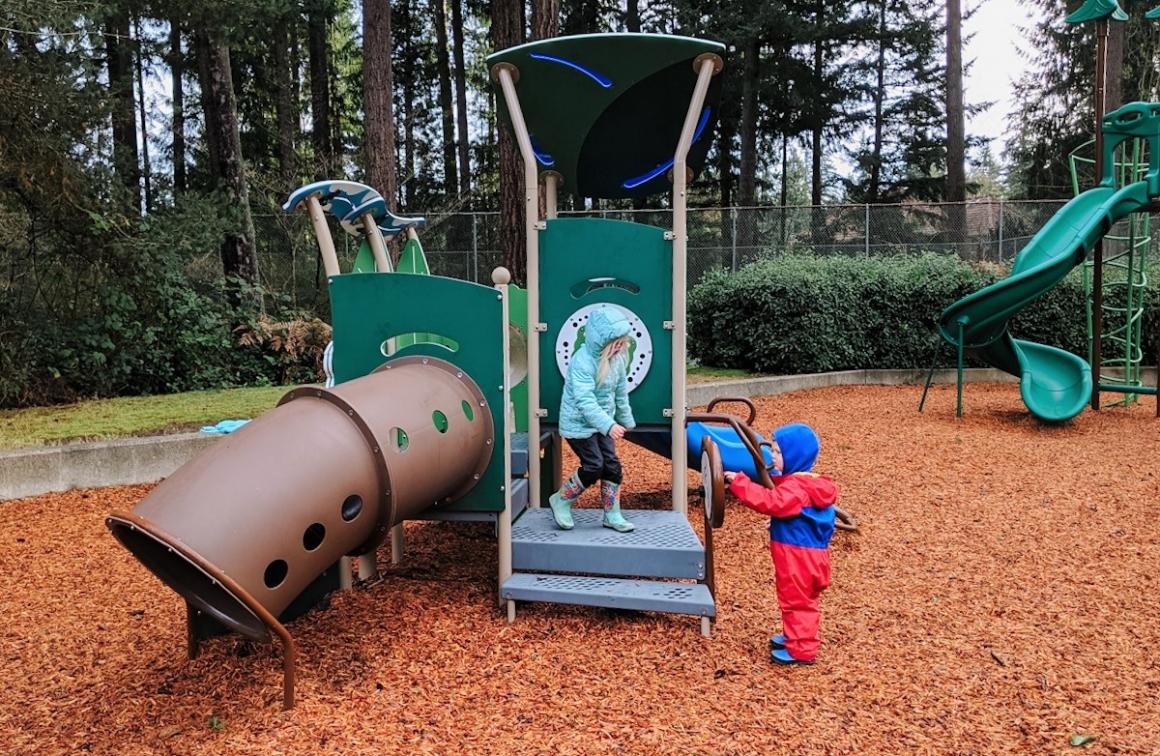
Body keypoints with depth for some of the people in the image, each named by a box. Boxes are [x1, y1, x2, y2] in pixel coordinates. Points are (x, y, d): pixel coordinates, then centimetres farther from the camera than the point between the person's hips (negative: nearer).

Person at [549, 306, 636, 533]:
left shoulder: (617, 359, -1)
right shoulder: (582, 362, -26)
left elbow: (621, 392, 13)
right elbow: (585, 401, -33)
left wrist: (626, 419, 20)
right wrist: (609, 425, -39)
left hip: (601, 423, 7)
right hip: (578, 424, -7)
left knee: (612, 465, 3)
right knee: (594, 466, -11)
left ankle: (612, 515, 16)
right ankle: (561, 500, 12)